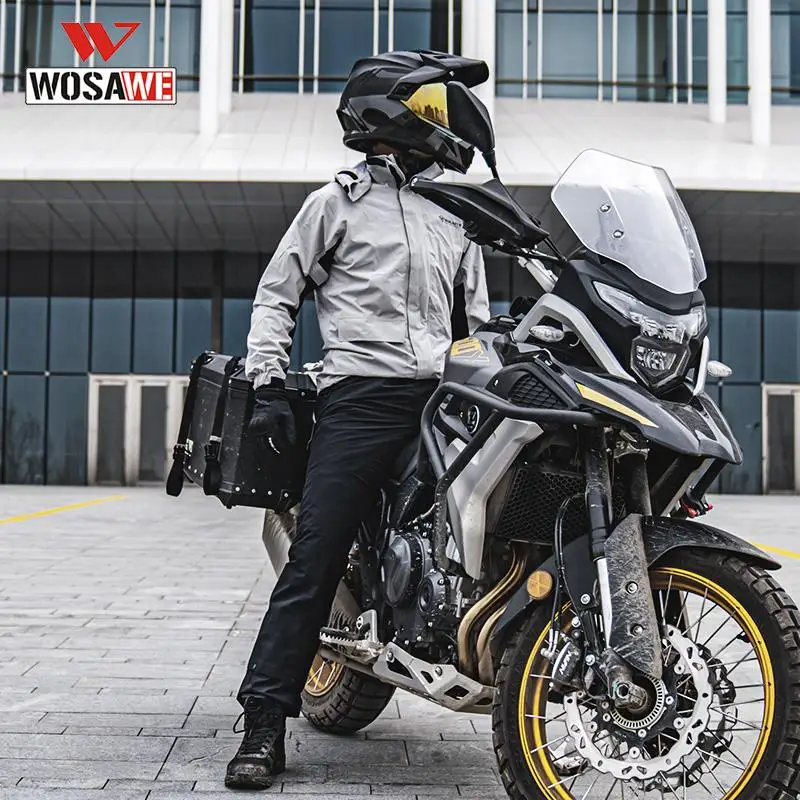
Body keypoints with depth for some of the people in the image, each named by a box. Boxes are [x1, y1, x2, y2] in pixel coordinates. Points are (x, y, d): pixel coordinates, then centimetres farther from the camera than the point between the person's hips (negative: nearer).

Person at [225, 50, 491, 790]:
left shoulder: (457, 216, 24)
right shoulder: (337, 201, 11)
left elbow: (476, 317, 27)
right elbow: (277, 292, 8)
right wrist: (267, 382, -3)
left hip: (445, 397, 5)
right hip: (362, 395, -5)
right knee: (314, 557, -11)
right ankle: (264, 723, -10)